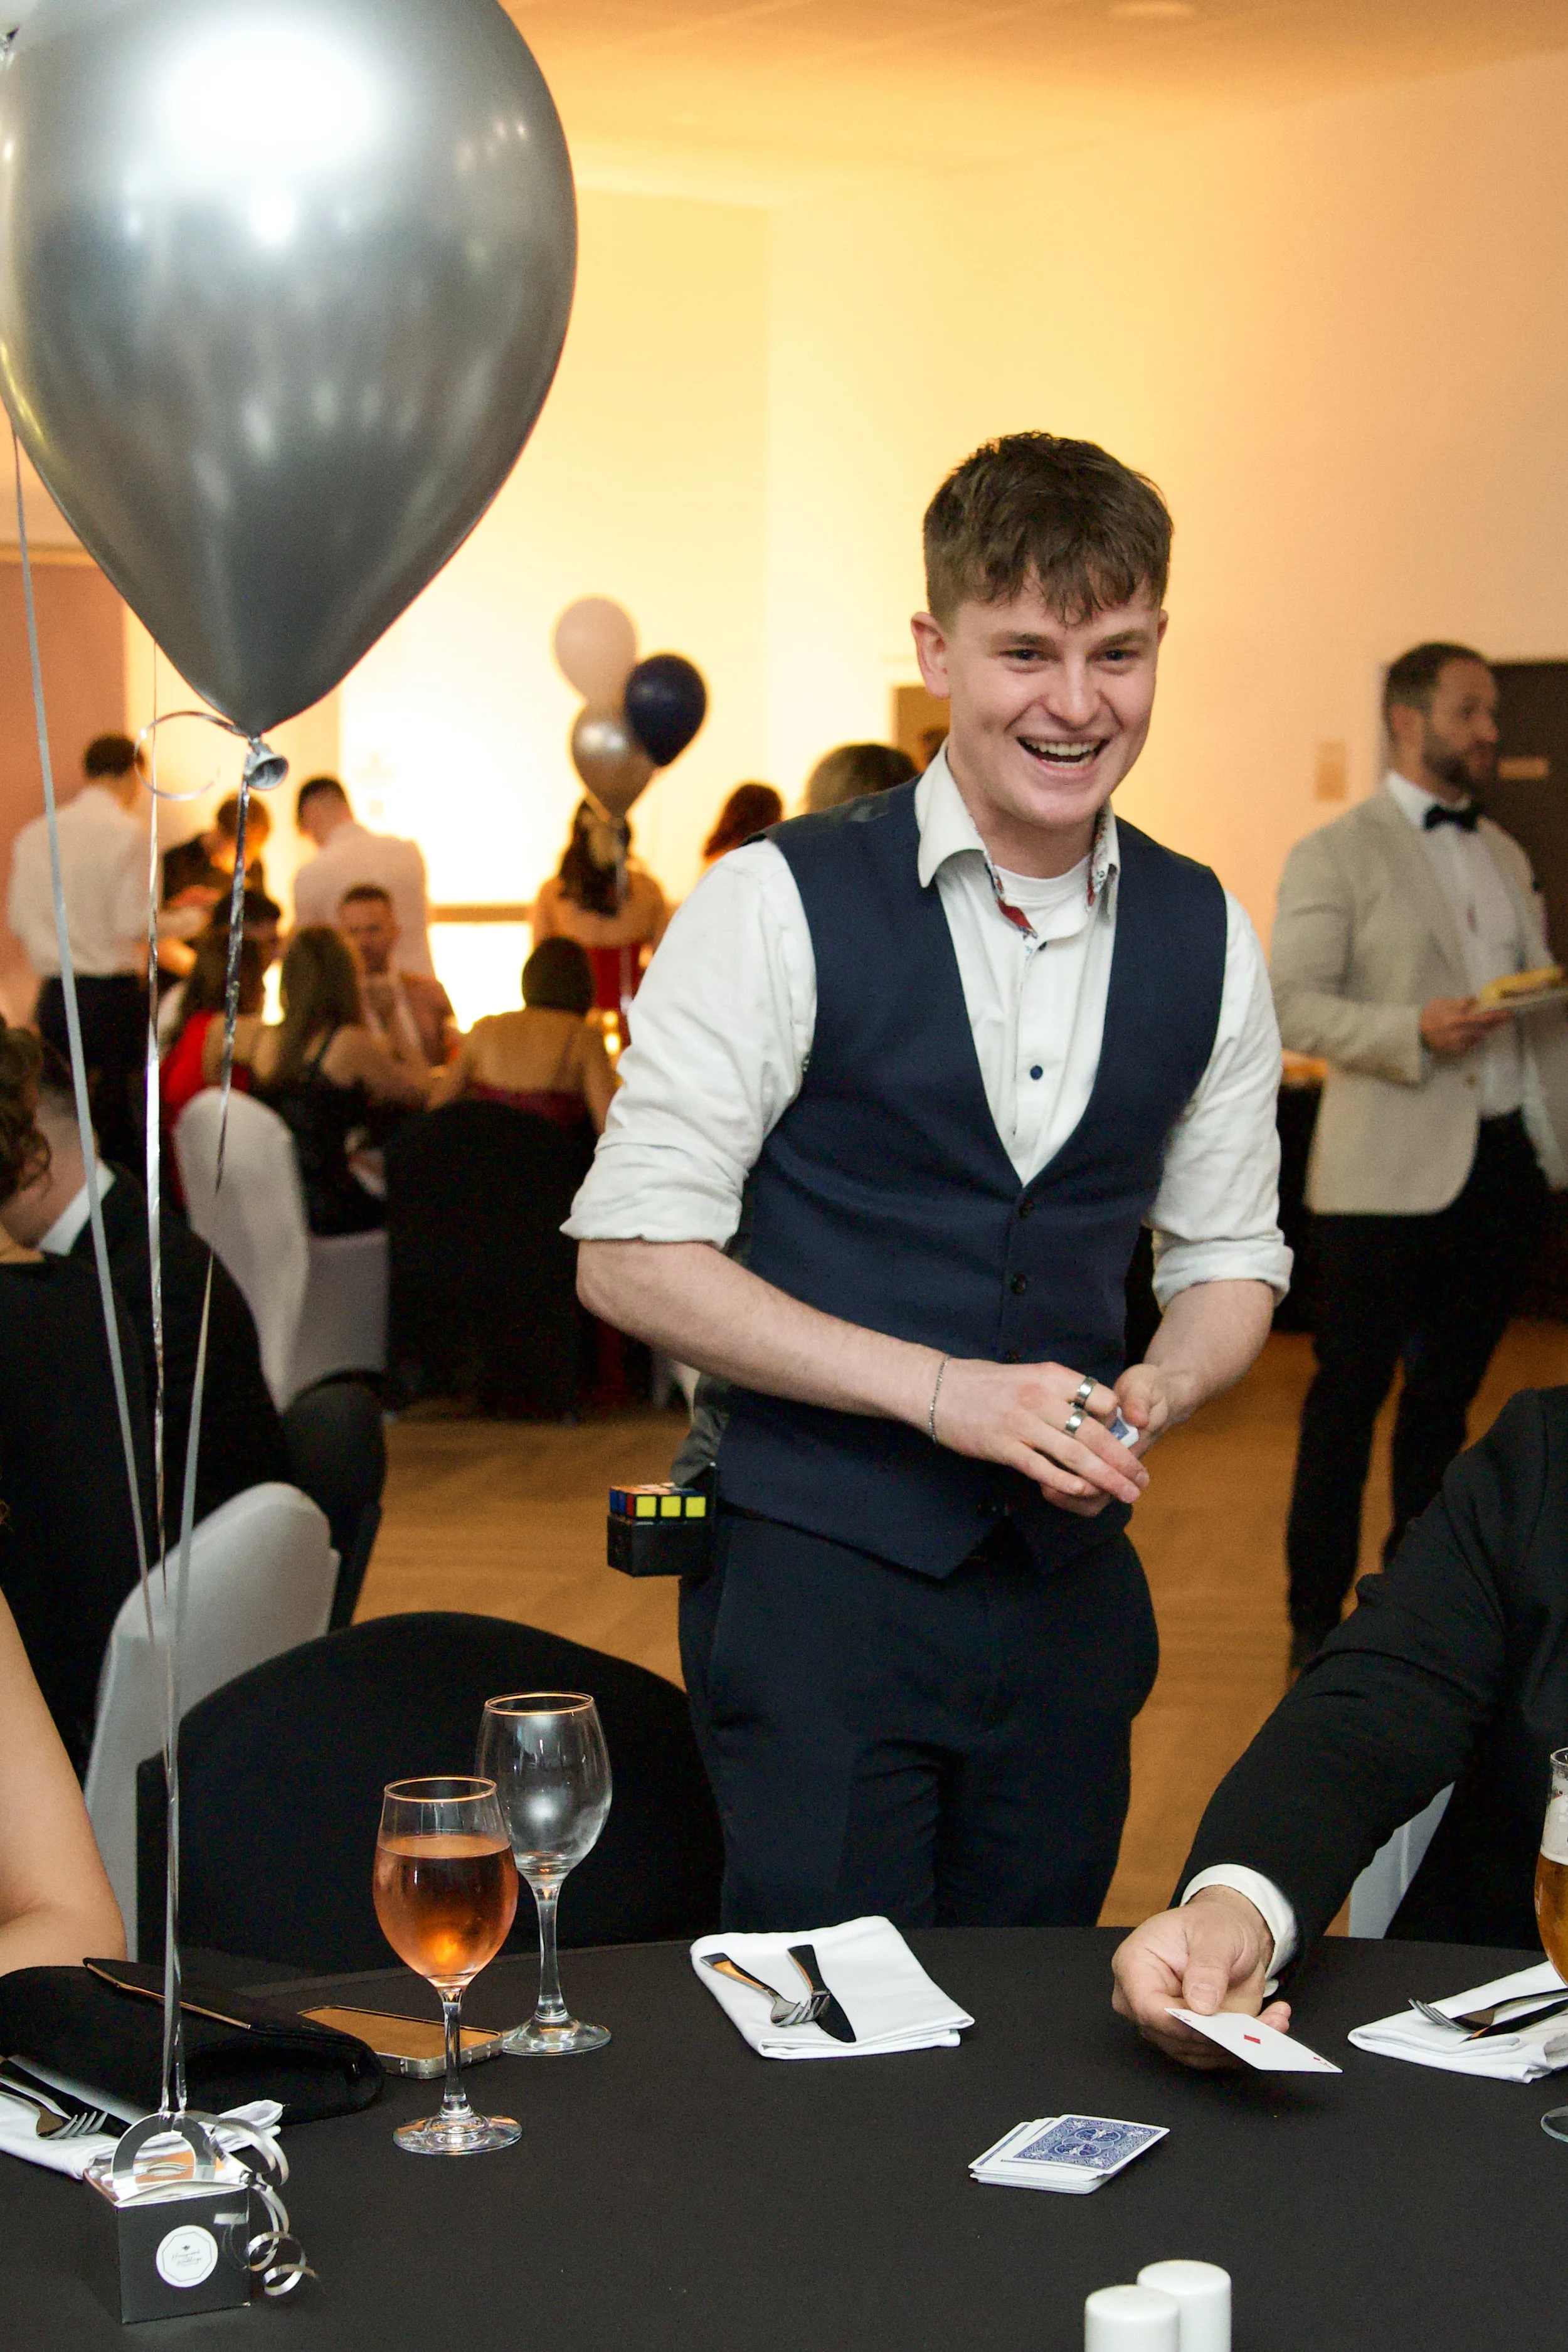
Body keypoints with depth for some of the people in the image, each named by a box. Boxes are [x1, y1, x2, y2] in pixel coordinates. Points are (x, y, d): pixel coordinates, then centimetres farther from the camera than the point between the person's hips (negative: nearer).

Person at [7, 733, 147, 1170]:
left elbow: (18, 919, 10)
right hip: (114, 993, -5)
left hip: (54, 997, 5)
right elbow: (134, 924, -14)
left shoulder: (33, 835, 7)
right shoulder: (130, 833, -9)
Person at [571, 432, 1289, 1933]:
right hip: (818, 1574, -4)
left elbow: (1229, 1259, 14)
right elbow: (630, 1259, -10)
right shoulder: (780, 906, -9)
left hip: (1070, 1582, 4)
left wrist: (1152, 1395, -9)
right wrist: (940, 1388, -18)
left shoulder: (1205, 940, 5)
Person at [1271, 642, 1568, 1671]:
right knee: (1350, 1397, 1)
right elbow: (1293, 1006, -11)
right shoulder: (1334, 856, -4)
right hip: (1393, 1172, -6)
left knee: (1447, 1392, 14)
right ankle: (1317, 1618, 10)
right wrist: (1415, 1032, -23)